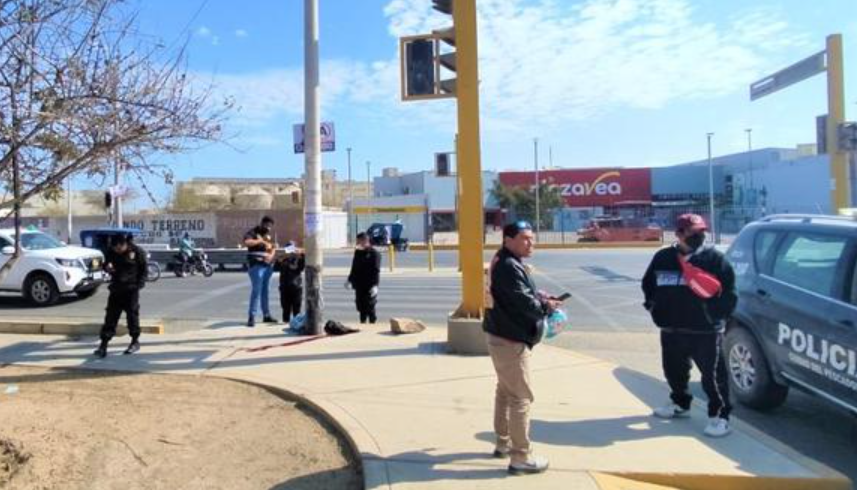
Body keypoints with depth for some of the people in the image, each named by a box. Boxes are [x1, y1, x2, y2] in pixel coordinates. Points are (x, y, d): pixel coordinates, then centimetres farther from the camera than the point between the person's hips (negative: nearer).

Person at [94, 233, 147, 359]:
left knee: (132, 315, 4)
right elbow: (106, 264, 15)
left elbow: (143, 270, -2)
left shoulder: (137, 252, -10)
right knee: (111, 316, 1)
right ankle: (103, 345, 2)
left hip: (131, 289, -3)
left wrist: (139, 285, -11)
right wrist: (107, 267, -10)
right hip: (116, 288, 3)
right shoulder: (111, 251, 0)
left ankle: (135, 341, 18)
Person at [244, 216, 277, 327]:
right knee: (256, 290, -11)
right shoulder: (253, 233, -6)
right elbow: (246, 242, -25)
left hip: (267, 266, 7)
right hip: (256, 266, -7)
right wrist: (261, 241, -23)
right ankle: (251, 317, -7)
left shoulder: (268, 235, 17)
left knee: (265, 291, 12)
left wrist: (271, 255, -2)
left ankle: (266, 315, 19)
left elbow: (273, 247, 19)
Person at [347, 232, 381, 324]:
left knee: (370, 307, -1)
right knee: (361, 307, 13)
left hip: (369, 286, -7)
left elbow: (376, 271, -15)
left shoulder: (374, 253, -10)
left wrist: (375, 285, -23)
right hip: (359, 285, 7)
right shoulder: (357, 252, 12)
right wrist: (350, 280, 19)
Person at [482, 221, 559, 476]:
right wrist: (547, 307, -9)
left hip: (504, 336, 11)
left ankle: (503, 443, 36)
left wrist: (539, 296, 2)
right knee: (521, 397, -4)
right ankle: (520, 457, 4)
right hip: (511, 340, -11)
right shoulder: (509, 266, -22)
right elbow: (524, 303, -26)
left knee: (505, 391, 21)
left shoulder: (507, 263, 12)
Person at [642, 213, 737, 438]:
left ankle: (719, 415, 11)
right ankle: (680, 404, 39)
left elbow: (730, 292, -4)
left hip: (706, 331, -4)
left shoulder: (715, 258, -4)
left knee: (713, 374, -3)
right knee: (674, 370, 18)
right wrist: (654, 307, 7)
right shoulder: (663, 258, 5)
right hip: (671, 329, 4)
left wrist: (718, 314, -11)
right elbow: (648, 285, 17)